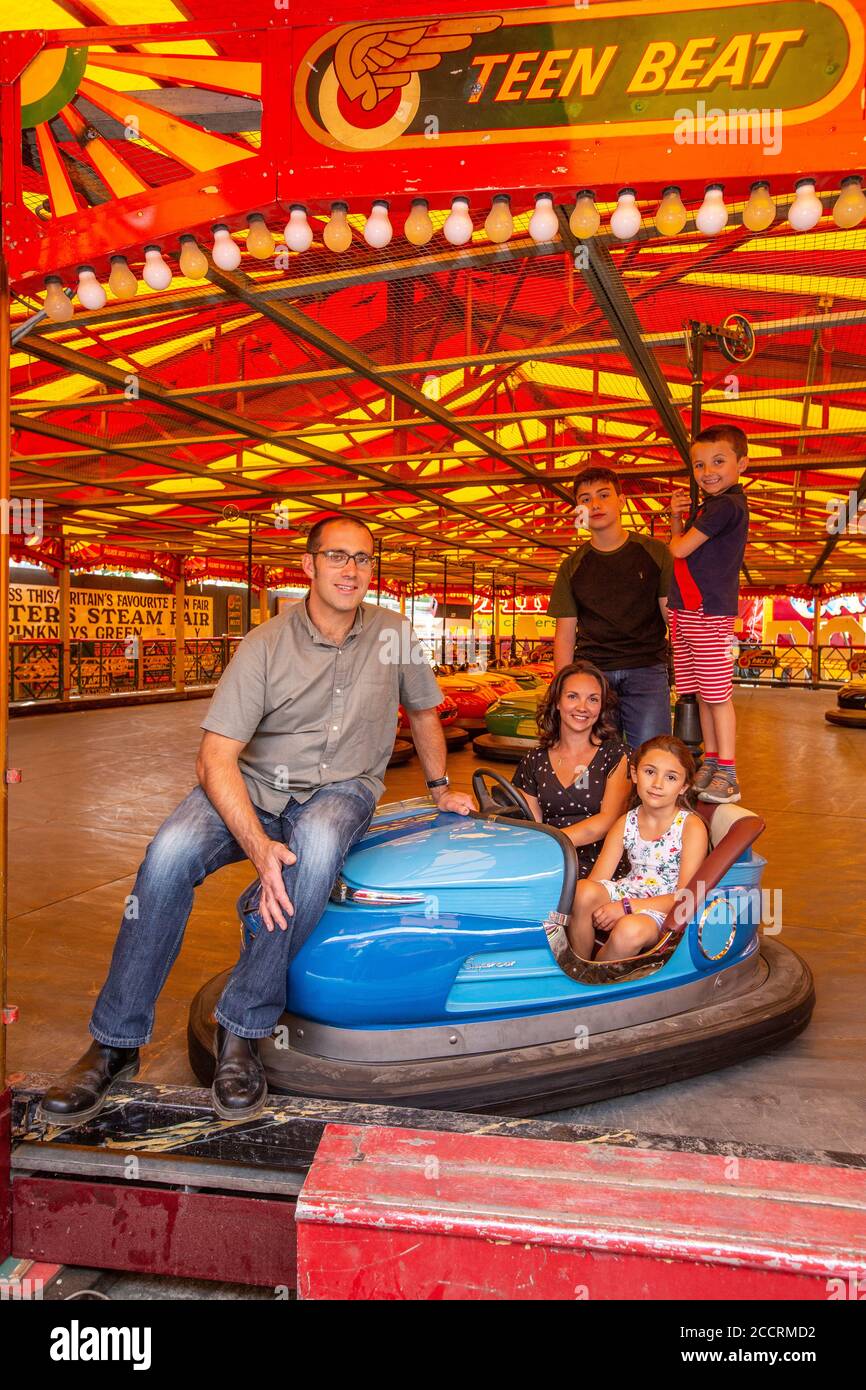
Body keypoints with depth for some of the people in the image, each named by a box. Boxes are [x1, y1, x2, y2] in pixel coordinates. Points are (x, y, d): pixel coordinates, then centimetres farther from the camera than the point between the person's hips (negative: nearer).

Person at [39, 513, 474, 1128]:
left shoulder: (395, 633, 0)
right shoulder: (266, 645, -10)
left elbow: (423, 712, 19)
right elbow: (216, 758, -16)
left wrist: (441, 788, 25)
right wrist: (258, 845, -30)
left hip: (342, 788, 1)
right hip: (255, 784, 0)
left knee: (318, 845, -37)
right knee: (171, 850, -29)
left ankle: (243, 1029, -23)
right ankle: (115, 1043, -14)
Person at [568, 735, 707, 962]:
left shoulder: (691, 826, -6)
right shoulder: (626, 824, 6)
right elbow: (596, 881, 0)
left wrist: (627, 907, -21)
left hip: (665, 911, -4)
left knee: (630, 929, -37)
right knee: (583, 891, -28)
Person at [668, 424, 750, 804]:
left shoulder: (726, 505, -14)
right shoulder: (710, 506, 17)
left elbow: (678, 550, -15)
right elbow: (682, 546, 18)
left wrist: (676, 534, 7)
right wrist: (676, 519, 2)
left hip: (709, 612, -10)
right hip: (687, 610, 10)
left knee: (718, 694, -5)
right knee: (703, 693, 14)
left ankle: (727, 774, 1)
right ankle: (710, 762, 23)